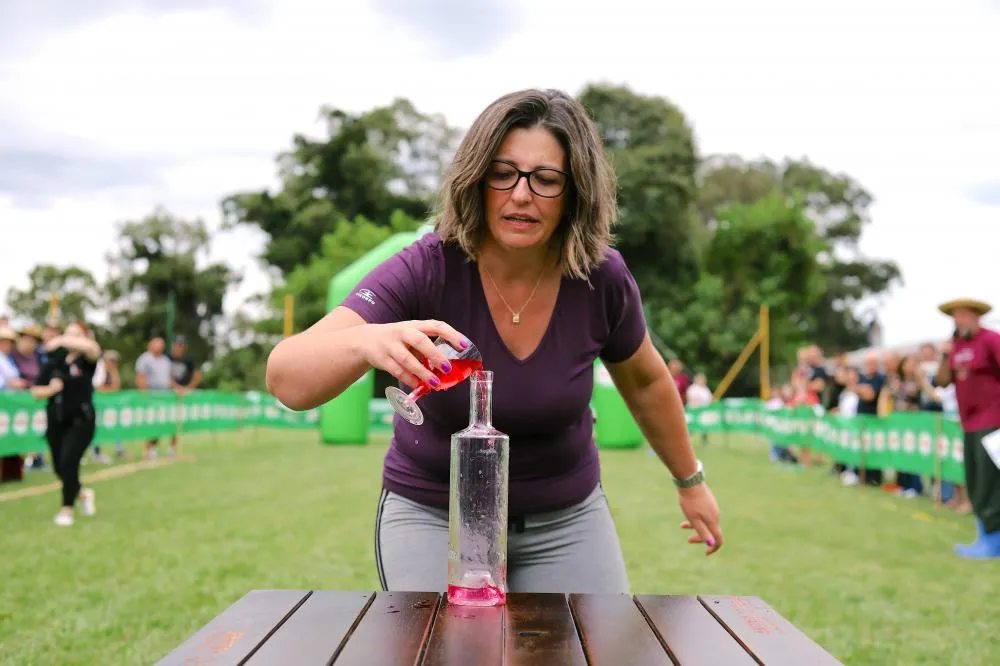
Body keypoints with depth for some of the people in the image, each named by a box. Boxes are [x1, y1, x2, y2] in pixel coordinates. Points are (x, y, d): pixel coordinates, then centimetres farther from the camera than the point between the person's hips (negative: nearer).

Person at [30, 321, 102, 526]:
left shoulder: (86, 361, -5)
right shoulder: (52, 363, 6)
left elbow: (93, 348, -30)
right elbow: (36, 392, 7)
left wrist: (62, 341, -33)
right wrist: (51, 389, -14)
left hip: (81, 421, -4)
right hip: (56, 422, 4)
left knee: (68, 462, -15)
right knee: (59, 467, 9)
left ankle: (67, 509, 1)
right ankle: (82, 493, 38)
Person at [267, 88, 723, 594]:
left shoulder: (602, 280, -15)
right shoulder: (426, 269, -24)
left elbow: (644, 381, 6)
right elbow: (286, 377, -35)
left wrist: (690, 480, 16)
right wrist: (366, 342, -57)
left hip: (565, 515, 3)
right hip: (431, 514, -2)